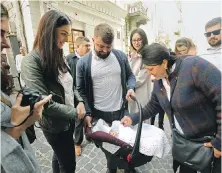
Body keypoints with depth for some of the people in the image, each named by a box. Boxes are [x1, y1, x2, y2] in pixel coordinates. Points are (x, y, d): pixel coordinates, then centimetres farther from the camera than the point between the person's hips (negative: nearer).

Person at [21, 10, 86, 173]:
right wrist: (76, 112, -17)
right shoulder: (31, 62, -23)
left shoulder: (59, 57, 1)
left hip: (68, 120, 7)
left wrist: (80, 101, -8)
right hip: (55, 125, -7)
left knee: (60, 156, 29)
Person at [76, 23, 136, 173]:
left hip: (121, 110, 2)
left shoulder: (121, 56, -3)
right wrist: (87, 113, -11)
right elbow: (81, 90, -6)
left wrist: (131, 87, -12)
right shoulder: (83, 62, -9)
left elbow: (130, 75, 9)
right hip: (99, 113, -1)